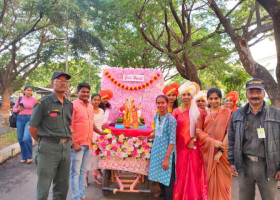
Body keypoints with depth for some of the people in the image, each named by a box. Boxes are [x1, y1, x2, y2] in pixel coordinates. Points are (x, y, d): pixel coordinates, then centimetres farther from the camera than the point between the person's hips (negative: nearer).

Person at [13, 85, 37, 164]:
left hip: (29, 119, -4)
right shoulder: (19, 99, 11)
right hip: (20, 119, 4)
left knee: (26, 138, -18)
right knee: (20, 139, 7)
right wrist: (18, 109, -5)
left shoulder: (34, 100, 2)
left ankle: (29, 157, 1)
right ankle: (24, 157, 23)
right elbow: (14, 109, 16)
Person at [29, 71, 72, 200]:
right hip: (48, 148, -5)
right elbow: (32, 128, -4)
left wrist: (66, 141, 8)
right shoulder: (43, 103, -7)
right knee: (44, 187, 4)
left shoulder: (69, 105, 10)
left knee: (62, 187, 16)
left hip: (66, 148, 6)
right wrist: (43, 143, 3)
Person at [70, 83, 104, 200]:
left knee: (84, 171, 15)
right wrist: (73, 143, -18)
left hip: (88, 144, 7)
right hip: (77, 144, -7)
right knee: (75, 171, 5)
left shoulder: (90, 106, 11)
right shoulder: (73, 105, -10)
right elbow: (69, 126, -14)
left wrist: (100, 132, 26)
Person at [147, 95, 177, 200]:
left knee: (167, 181, 4)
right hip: (156, 151, 6)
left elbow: (172, 141, -16)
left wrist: (166, 158, -19)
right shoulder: (156, 117, 7)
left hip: (166, 153, -6)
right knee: (159, 178, 15)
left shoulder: (171, 119, -14)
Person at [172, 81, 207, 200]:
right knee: (181, 174, 8)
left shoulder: (198, 111, 3)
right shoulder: (176, 111, 3)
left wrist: (193, 140, -12)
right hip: (180, 148, 0)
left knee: (194, 175, 6)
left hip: (194, 148, 0)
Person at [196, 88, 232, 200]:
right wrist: (213, 141, -14)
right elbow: (198, 130, 0)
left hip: (221, 153, -2)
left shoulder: (227, 113, -1)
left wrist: (221, 151, -14)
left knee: (221, 180, 4)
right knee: (209, 179, 9)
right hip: (207, 151, 2)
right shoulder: (204, 113, 7)